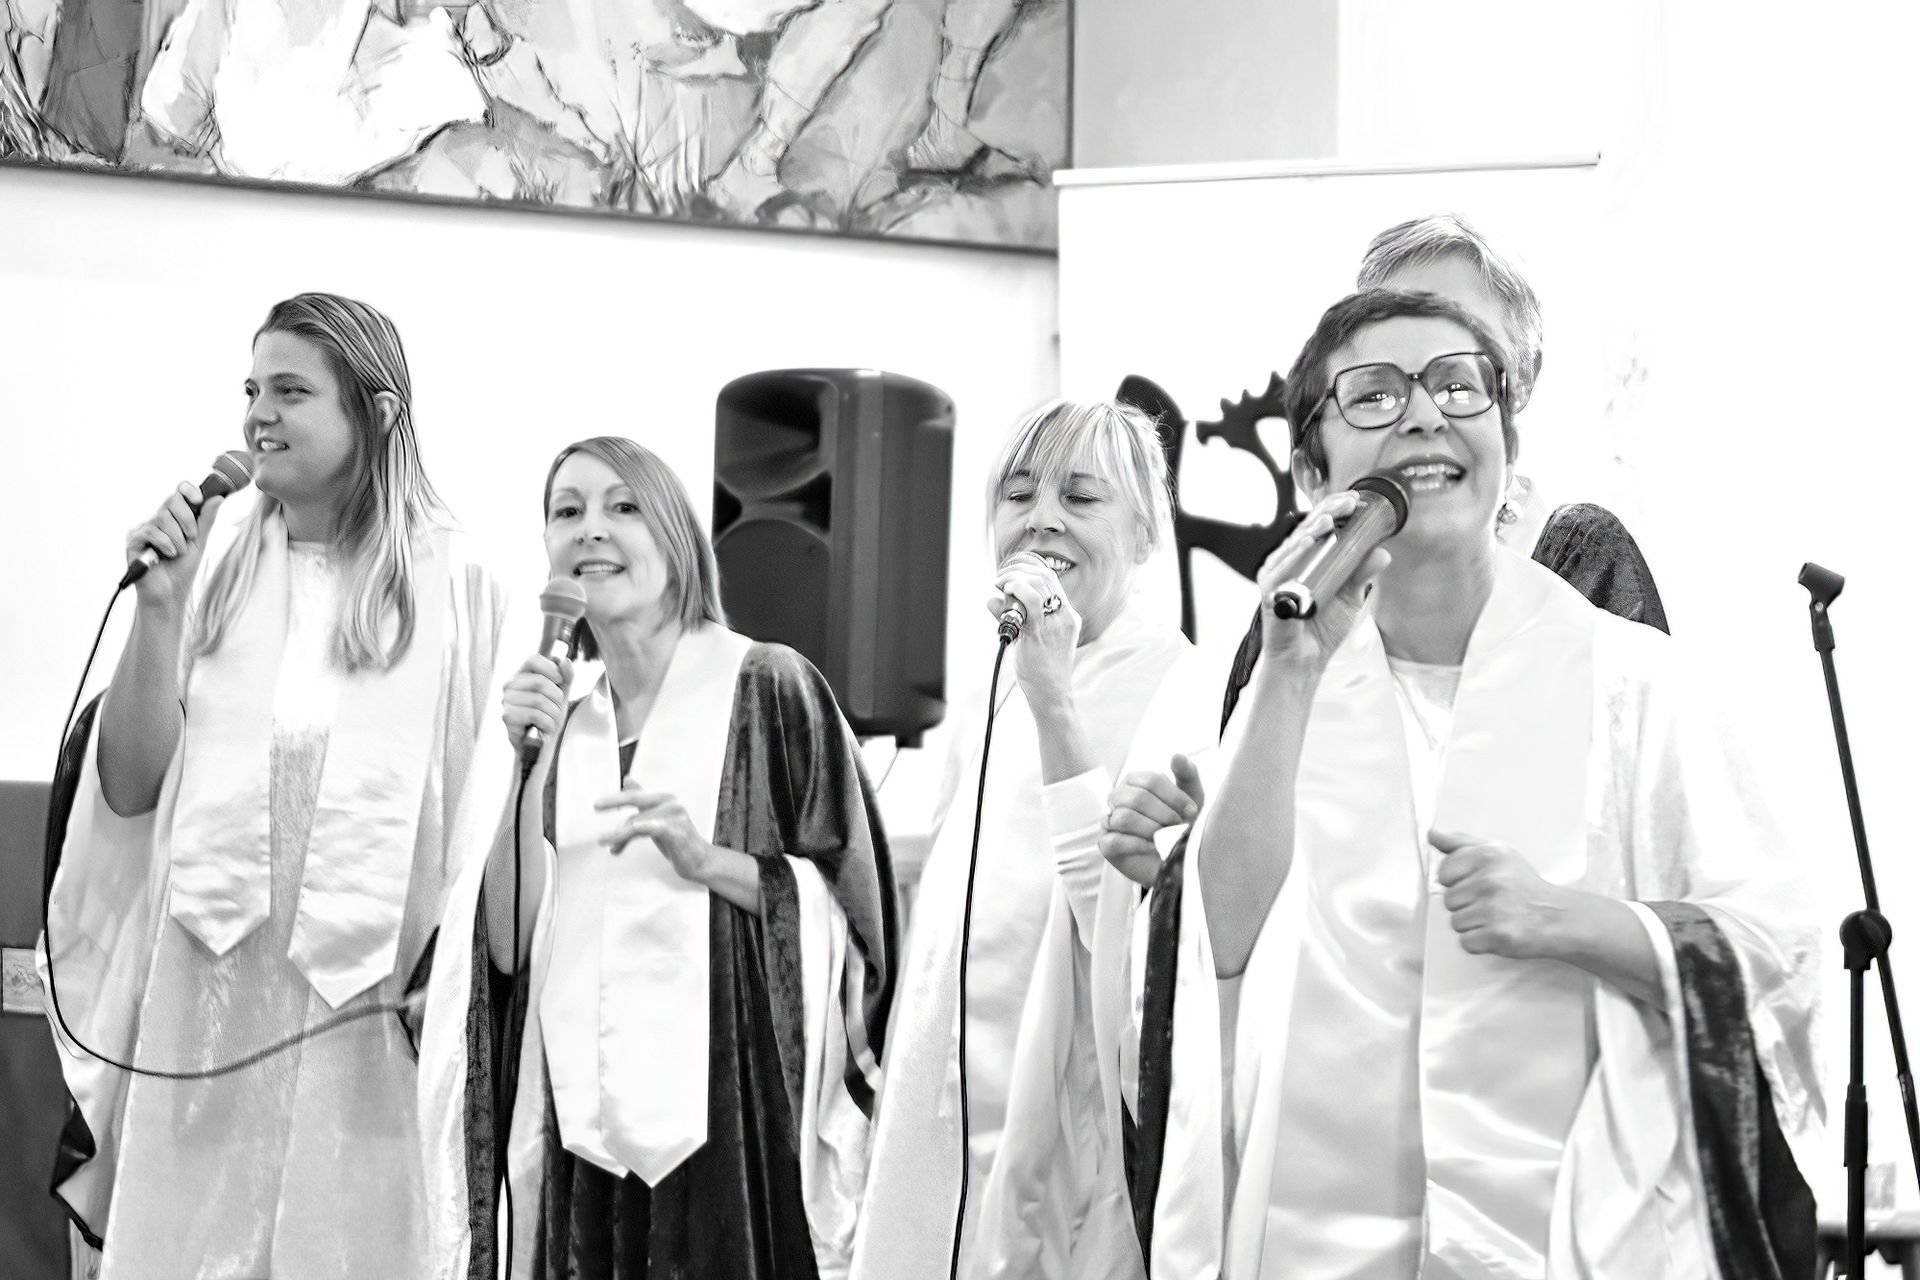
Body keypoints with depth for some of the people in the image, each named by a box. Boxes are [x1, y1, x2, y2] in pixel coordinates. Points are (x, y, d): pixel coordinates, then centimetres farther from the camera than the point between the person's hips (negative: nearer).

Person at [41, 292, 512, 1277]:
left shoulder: (453, 588, -1)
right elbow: (129, 788, 3)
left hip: (369, 1005, -2)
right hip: (206, 999, 2)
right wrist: (159, 609, -7)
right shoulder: (216, 575, 6)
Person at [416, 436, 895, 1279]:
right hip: (583, 1121, 4)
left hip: (732, 1113, -4)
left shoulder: (768, 689, -2)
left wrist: (705, 861, -16)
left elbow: (855, 915, -2)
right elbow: (507, 946, 4)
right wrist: (529, 767, -6)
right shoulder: (556, 719, 12)